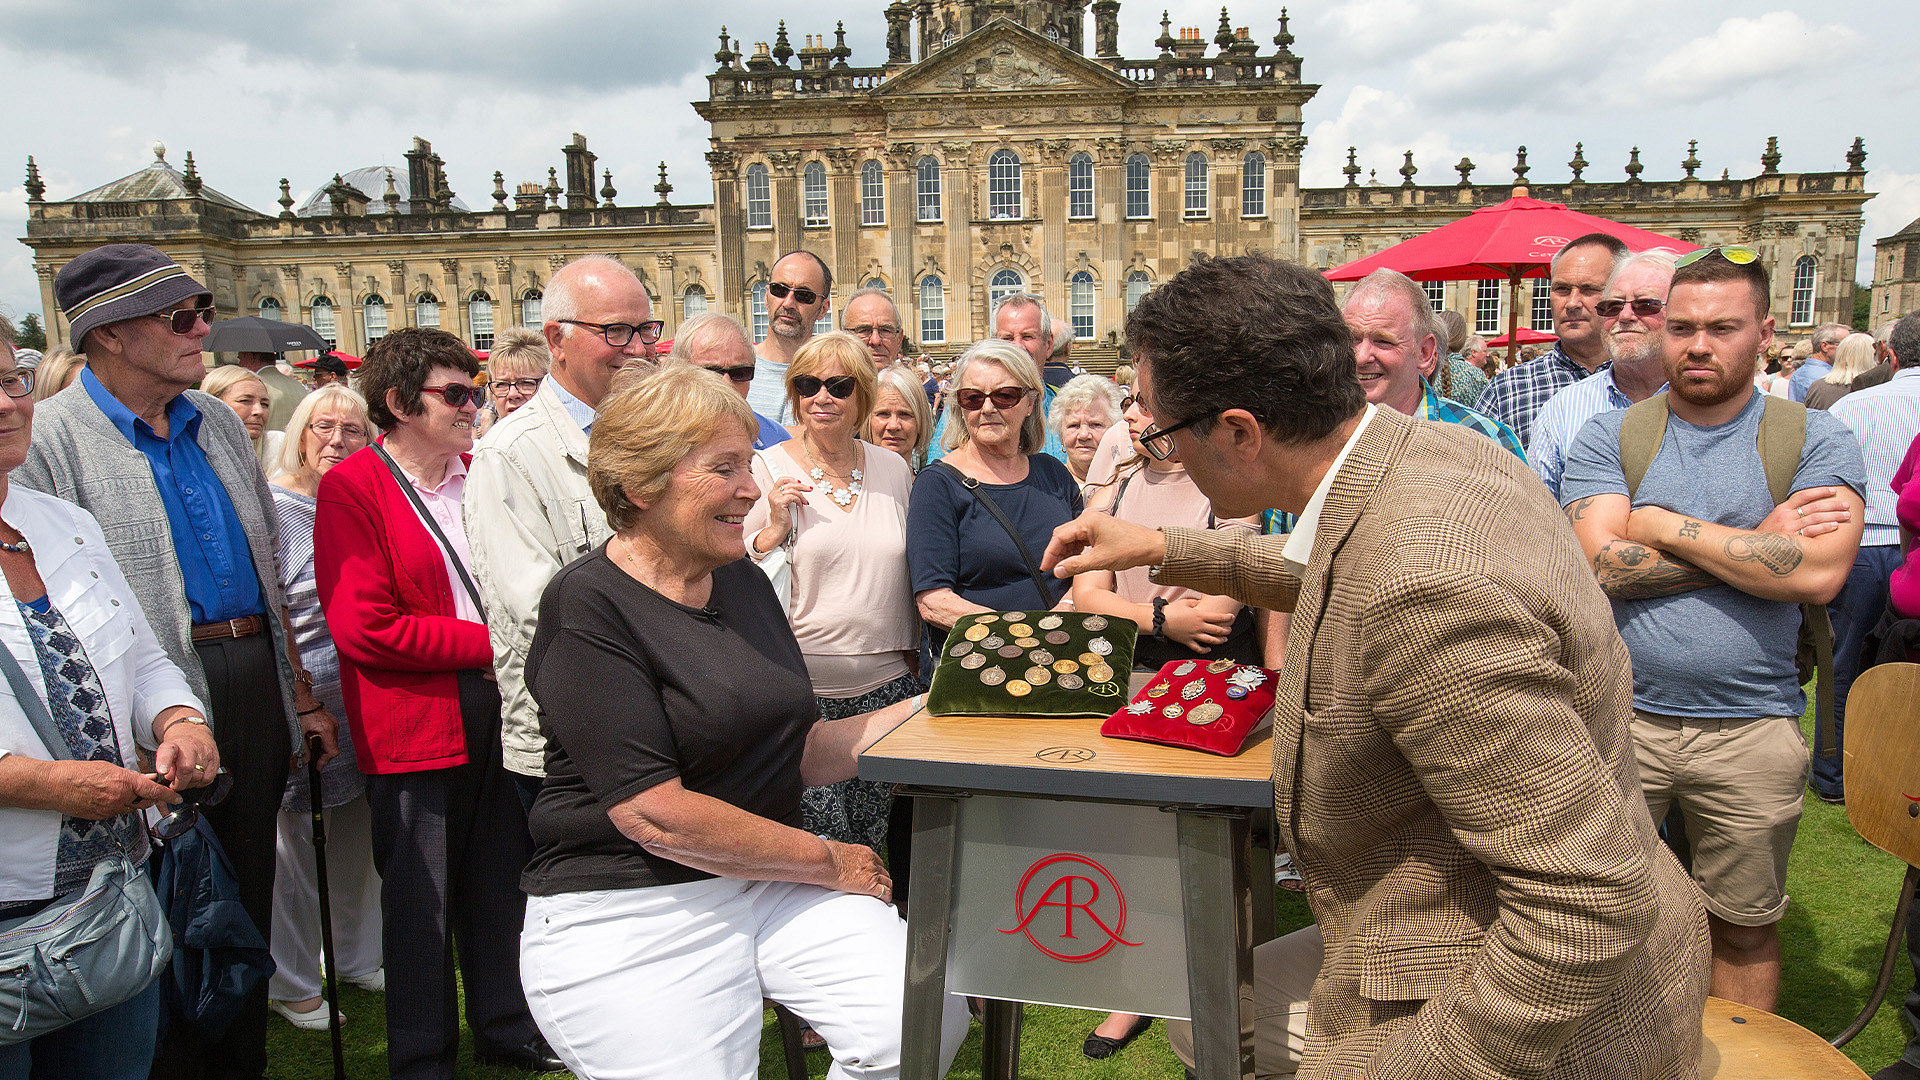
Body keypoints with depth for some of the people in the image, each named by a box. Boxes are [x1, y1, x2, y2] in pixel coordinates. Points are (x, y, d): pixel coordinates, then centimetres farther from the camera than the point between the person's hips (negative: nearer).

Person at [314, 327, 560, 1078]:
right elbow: (364, 628, -17)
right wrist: (484, 643, -16)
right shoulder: (352, 488, -9)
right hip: (412, 721, -5)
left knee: (498, 876, 16)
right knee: (420, 896, 8)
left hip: (493, 705, 6)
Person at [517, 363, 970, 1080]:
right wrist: (832, 863, -12)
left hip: (770, 883, 6)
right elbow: (654, 814, -20)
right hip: (628, 915, -5)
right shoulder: (587, 606, -14)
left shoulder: (744, 583, 9)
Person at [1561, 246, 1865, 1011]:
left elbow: (1818, 574, -16)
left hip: (1752, 728, 0)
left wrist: (1661, 525, -13)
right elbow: (1602, 568, -13)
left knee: (1745, 928, 15)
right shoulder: (1608, 437, 1)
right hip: (1620, 716, 0)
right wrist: (1756, 543, -12)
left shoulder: (1816, 439, 1)